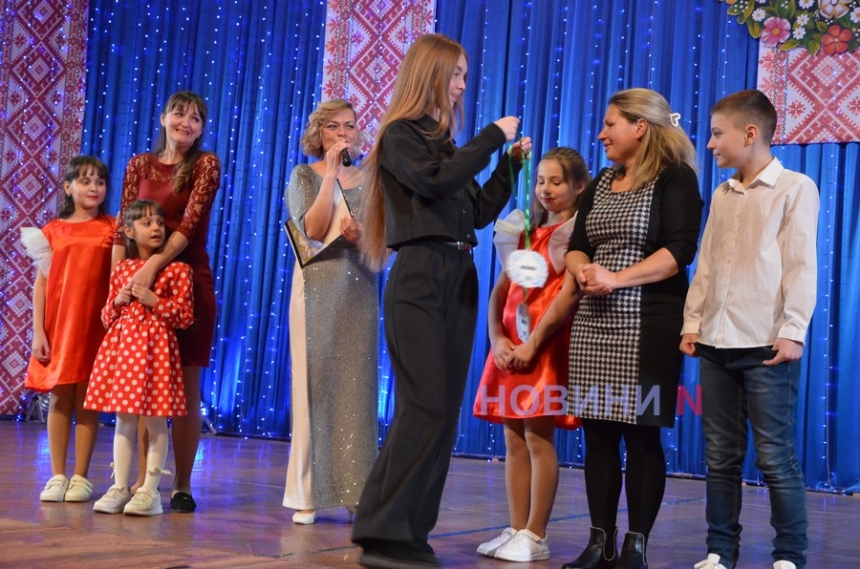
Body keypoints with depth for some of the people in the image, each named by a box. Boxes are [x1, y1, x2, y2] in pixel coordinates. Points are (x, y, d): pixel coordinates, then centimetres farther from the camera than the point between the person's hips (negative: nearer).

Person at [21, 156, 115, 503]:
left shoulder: (111, 229, 3)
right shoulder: (53, 230, 5)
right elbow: (41, 283, 4)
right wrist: (38, 332, -2)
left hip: (95, 326, -1)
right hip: (58, 325, 1)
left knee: (86, 401, 3)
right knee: (60, 399, 4)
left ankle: (81, 478, 10)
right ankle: (57, 477, 12)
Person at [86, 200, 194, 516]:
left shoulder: (177, 269, 0)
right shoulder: (122, 269, 12)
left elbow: (185, 316, -5)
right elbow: (107, 317, 17)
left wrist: (154, 300, -14)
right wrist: (118, 300, -3)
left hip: (156, 347, -4)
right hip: (122, 345, 4)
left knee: (155, 420, -3)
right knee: (123, 419, 7)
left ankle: (150, 490, 4)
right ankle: (120, 488, 13)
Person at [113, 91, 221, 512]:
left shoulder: (206, 165, 1)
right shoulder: (140, 165, 10)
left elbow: (190, 224, -12)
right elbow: (123, 229, 5)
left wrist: (153, 265, -25)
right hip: (140, 283, 3)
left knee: (186, 389, -1)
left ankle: (182, 485, 5)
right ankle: (142, 480, 11)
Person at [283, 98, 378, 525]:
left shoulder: (368, 180, 13)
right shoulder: (304, 175, 6)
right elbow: (313, 229, -10)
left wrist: (363, 235, -11)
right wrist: (332, 172, -8)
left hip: (359, 290, 2)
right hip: (317, 288, -2)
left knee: (356, 387, 0)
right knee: (315, 384, -3)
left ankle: (355, 490, 3)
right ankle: (308, 493, 2)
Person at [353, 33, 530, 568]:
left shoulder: (445, 140, 19)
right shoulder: (401, 134, -1)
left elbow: (479, 212, 19)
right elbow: (436, 183, -19)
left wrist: (511, 163, 12)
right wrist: (492, 137, -11)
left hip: (459, 281, 8)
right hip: (420, 279, -8)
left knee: (445, 410, 5)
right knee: (423, 408, -14)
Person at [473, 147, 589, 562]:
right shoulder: (526, 230, 18)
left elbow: (569, 295, -12)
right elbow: (501, 289, 12)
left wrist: (533, 344, -16)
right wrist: (497, 339, -3)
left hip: (546, 345, -7)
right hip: (510, 346, 7)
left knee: (538, 436, -8)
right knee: (513, 438, 6)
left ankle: (535, 537, -4)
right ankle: (516, 530, 10)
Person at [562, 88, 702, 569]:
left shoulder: (675, 178, -4)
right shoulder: (602, 182, 17)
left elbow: (679, 251, -14)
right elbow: (577, 246, 14)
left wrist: (618, 278, -19)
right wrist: (583, 270, -8)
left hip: (648, 323, -6)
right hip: (594, 322, 6)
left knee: (641, 434, -3)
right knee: (598, 431, 5)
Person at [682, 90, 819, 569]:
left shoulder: (796, 188, -1)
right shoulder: (722, 195, 17)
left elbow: (801, 265, -7)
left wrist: (793, 331, -14)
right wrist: (693, 323, 10)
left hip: (766, 345, -6)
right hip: (716, 344, 6)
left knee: (776, 456, -4)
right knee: (721, 456, 9)